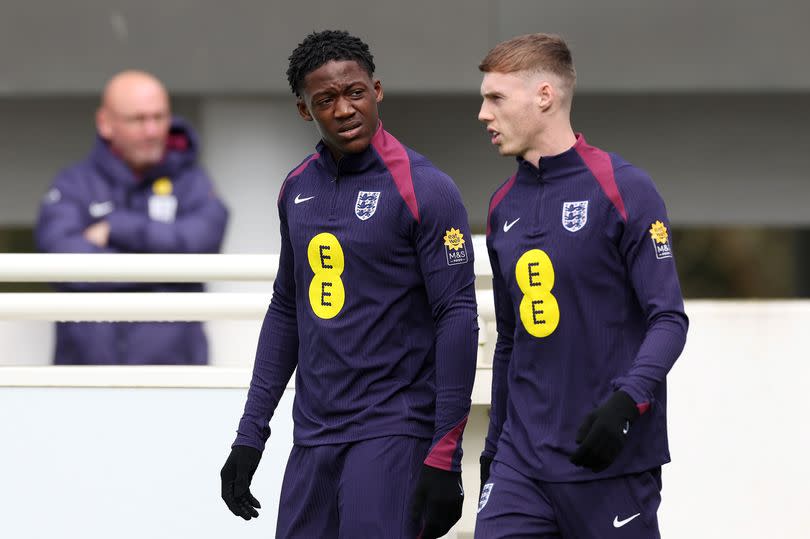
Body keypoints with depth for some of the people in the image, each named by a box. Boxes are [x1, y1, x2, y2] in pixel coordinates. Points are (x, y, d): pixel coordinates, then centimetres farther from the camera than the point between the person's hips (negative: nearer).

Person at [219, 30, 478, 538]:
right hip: (314, 435, 6)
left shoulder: (423, 188, -9)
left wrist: (443, 459, -16)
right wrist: (250, 436, 15)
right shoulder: (298, 188, 11)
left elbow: (457, 319, -11)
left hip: (394, 433, -6)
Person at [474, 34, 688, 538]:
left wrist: (626, 401, -26)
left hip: (614, 461, -5)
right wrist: (494, 448, 21)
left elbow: (669, 319, -11)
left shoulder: (624, 189, -7)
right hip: (523, 463, 5)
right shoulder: (504, 207, 13)